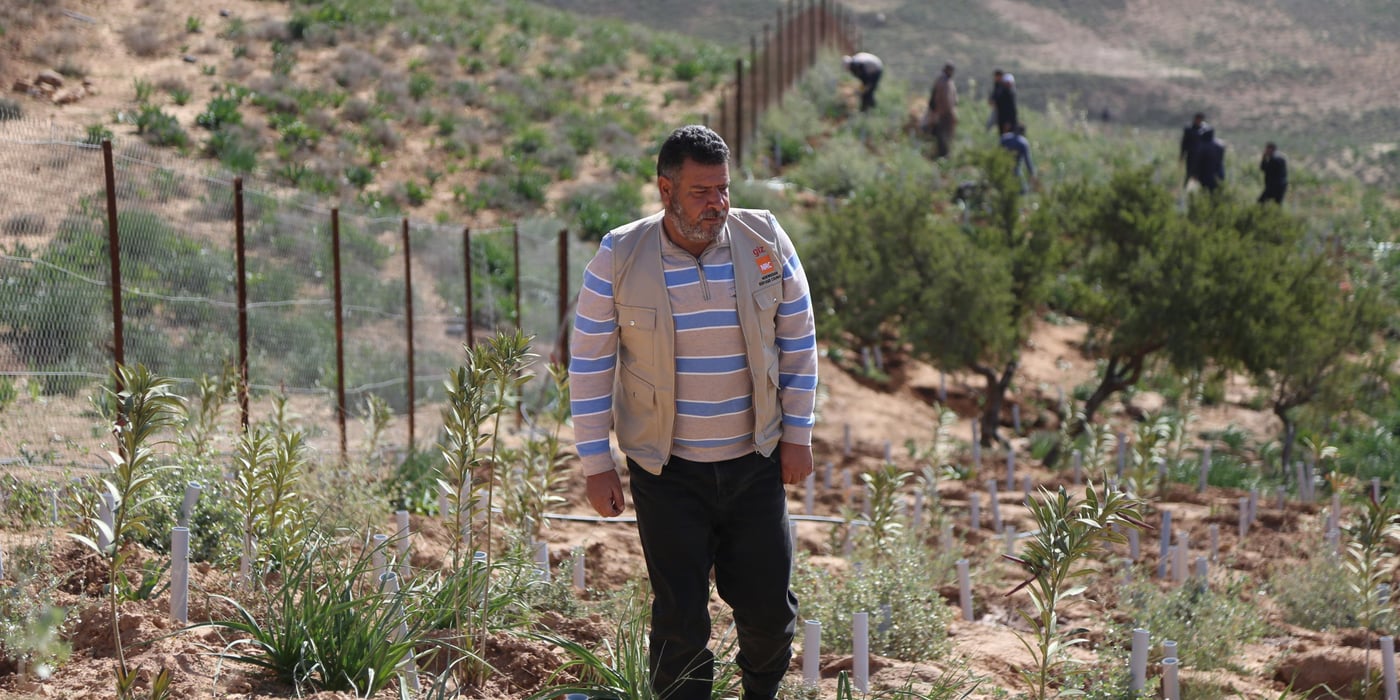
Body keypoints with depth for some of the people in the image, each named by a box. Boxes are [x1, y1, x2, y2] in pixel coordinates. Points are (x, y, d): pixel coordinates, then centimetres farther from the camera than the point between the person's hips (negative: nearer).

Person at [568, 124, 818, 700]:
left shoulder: (766, 243, -4)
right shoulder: (620, 258, -9)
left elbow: (798, 343, 7)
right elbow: (590, 364, -3)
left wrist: (797, 435, 4)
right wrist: (596, 465, -3)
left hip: (754, 462, 2)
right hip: (667, 472, -2)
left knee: (770, 608, 6)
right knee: (680, 617, 1)